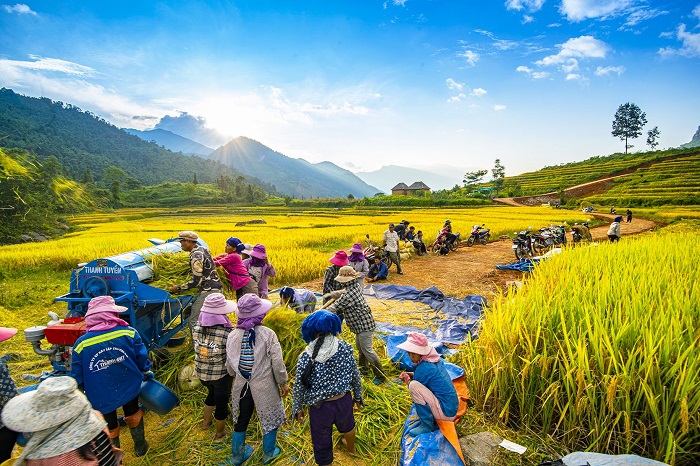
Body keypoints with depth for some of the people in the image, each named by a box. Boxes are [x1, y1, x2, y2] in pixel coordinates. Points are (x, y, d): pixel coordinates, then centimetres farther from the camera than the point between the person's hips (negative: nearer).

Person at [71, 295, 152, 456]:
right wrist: (147, 373, 12)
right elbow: (142, 358, -9)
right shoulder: (129, 332, -19)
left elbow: (77, 377, -7)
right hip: (129, 388, 1)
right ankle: (140, 447, 46)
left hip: (101, 398, -1)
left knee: (109, 428, 21)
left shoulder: (81, 344, -18)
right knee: (133, 415, 27)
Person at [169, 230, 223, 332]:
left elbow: (196, 281, -18)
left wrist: (179, 288, -8)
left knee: (193, 321, -7)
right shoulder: (203, 249, 11)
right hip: (216, 287, 10)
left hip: (209, 291, -10)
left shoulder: (196, 257, -17)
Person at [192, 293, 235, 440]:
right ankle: (220, 433, 42)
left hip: (201, 373, 5)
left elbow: (195, 347, 1)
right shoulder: (227, 332, -30)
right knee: (221, 402, 20)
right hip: (221, 375, -5)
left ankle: (206, 422, 54)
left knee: (212, 393, 34)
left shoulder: (196, 327, -15)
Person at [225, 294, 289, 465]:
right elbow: (277, 363, -17)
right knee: (270, 419, 21)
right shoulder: (267, 334, -22)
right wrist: (283, 383, 0)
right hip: (264, 387, -3)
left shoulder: (233, 336, -10)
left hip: (242, 386, 4)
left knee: (241, 420, 25)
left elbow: (229, 366, 1)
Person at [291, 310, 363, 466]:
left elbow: (299, 387, -10)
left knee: (322, 445, 22)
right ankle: (351, 447, 65)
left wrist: (297, 408, 8)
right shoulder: (345, 348, -17)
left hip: (320, 407, -3)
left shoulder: (305, 357, -22)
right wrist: (358, 396, 12)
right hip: (344, 400, 4)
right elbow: (356, 376, -6)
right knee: (347, 425, 36)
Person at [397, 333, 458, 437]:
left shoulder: (423, 368, -22)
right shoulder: (436, 359, 1)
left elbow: (413, 389, -9)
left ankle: (427, 425, -9)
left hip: (446, 412, -9)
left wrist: (407, 380, 7)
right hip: (452, 408, 9)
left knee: (414, 386, -22)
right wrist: (412, 375, 7)